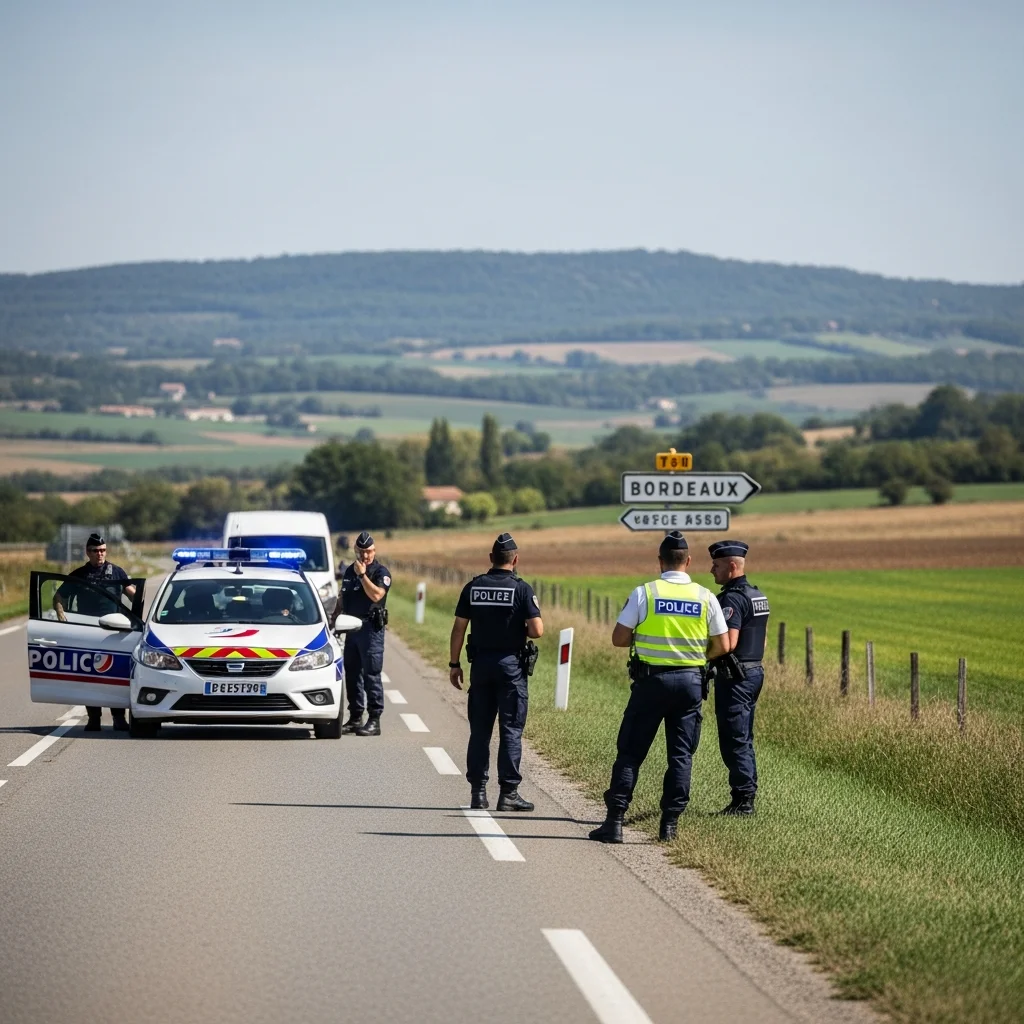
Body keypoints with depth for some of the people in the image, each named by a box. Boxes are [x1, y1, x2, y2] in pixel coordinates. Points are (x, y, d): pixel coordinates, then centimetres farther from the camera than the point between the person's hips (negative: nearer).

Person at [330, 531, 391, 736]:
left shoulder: (381, 572, -5)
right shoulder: (350, 571, 16)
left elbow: (376, 595, -22)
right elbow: (342, 600, 24)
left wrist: (362, 575, -20)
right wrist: (332, 620, 18)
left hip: (371, 628, -7)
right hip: (352, 627, 7)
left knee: (371, 674, -9)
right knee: (352, 674, 9)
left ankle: (374, 720, -8)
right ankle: (355, 718, 15)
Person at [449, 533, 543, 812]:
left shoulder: (473, 587, 2)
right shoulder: (522, 589, -8)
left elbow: (458, 628, 2)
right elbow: (537, 630, -14)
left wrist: (454, 664, 9)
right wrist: (521, 629, 9)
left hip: (480, 664, 3)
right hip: (511, 664, -3)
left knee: (479, 730, 9)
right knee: (511, 730, 0)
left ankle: (478, 791, 9)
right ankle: (508, 792, -2)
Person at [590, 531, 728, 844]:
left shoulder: (644, 593, -6)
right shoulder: (705, 597, 1)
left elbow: (619, 638, -6)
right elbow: (721, 646, 5)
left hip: (651, 680, -2)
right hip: (691, 681, 2)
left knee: (630, 752, 3)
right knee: (681, 755, 9)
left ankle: (615, 821, 0)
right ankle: (670, 824, 6)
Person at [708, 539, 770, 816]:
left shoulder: (732, 599, -18)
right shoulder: (758, 596, 13)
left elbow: (728, 644, -25)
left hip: (734, 677, -10)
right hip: (754, 671, 10)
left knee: (734, 741, -6)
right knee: (744, 739, 14)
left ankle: (742, 800, -6)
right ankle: (747, 796, 17)